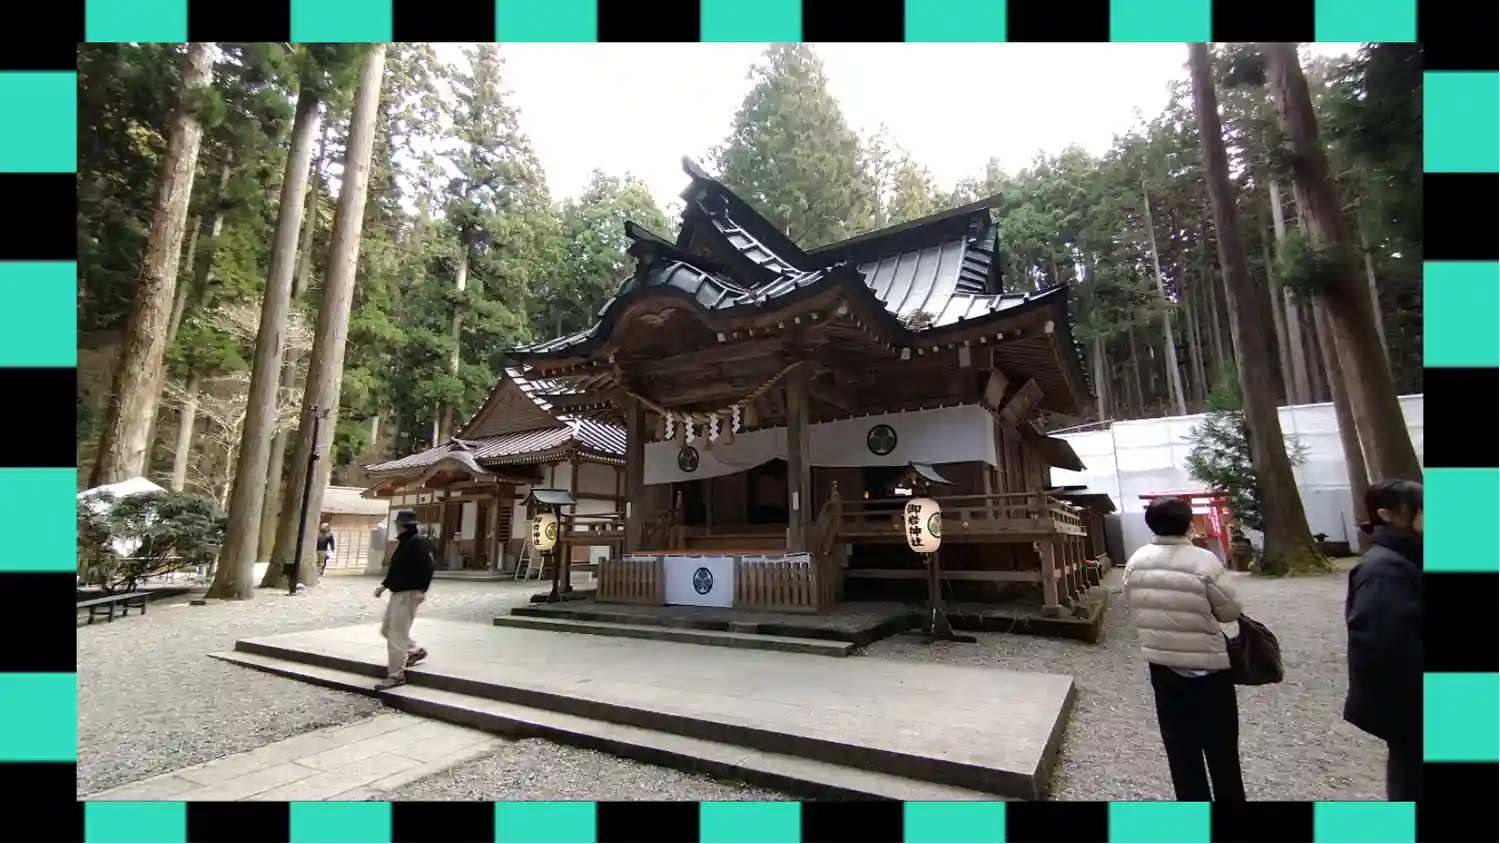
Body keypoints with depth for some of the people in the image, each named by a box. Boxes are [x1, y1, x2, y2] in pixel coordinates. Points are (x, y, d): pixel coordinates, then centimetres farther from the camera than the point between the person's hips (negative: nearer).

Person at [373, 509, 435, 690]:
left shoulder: (419, 543, -17)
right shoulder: (403, 543, 16)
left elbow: (428, 568, -26)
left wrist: (421, 590, -32)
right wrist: (384, 585, 16)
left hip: (409, 594, -11)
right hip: (398, 592, 11)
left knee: (396, 635, -6)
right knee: (386, 628, 20)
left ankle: (396, 675, 2)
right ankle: (414, 651, 32)